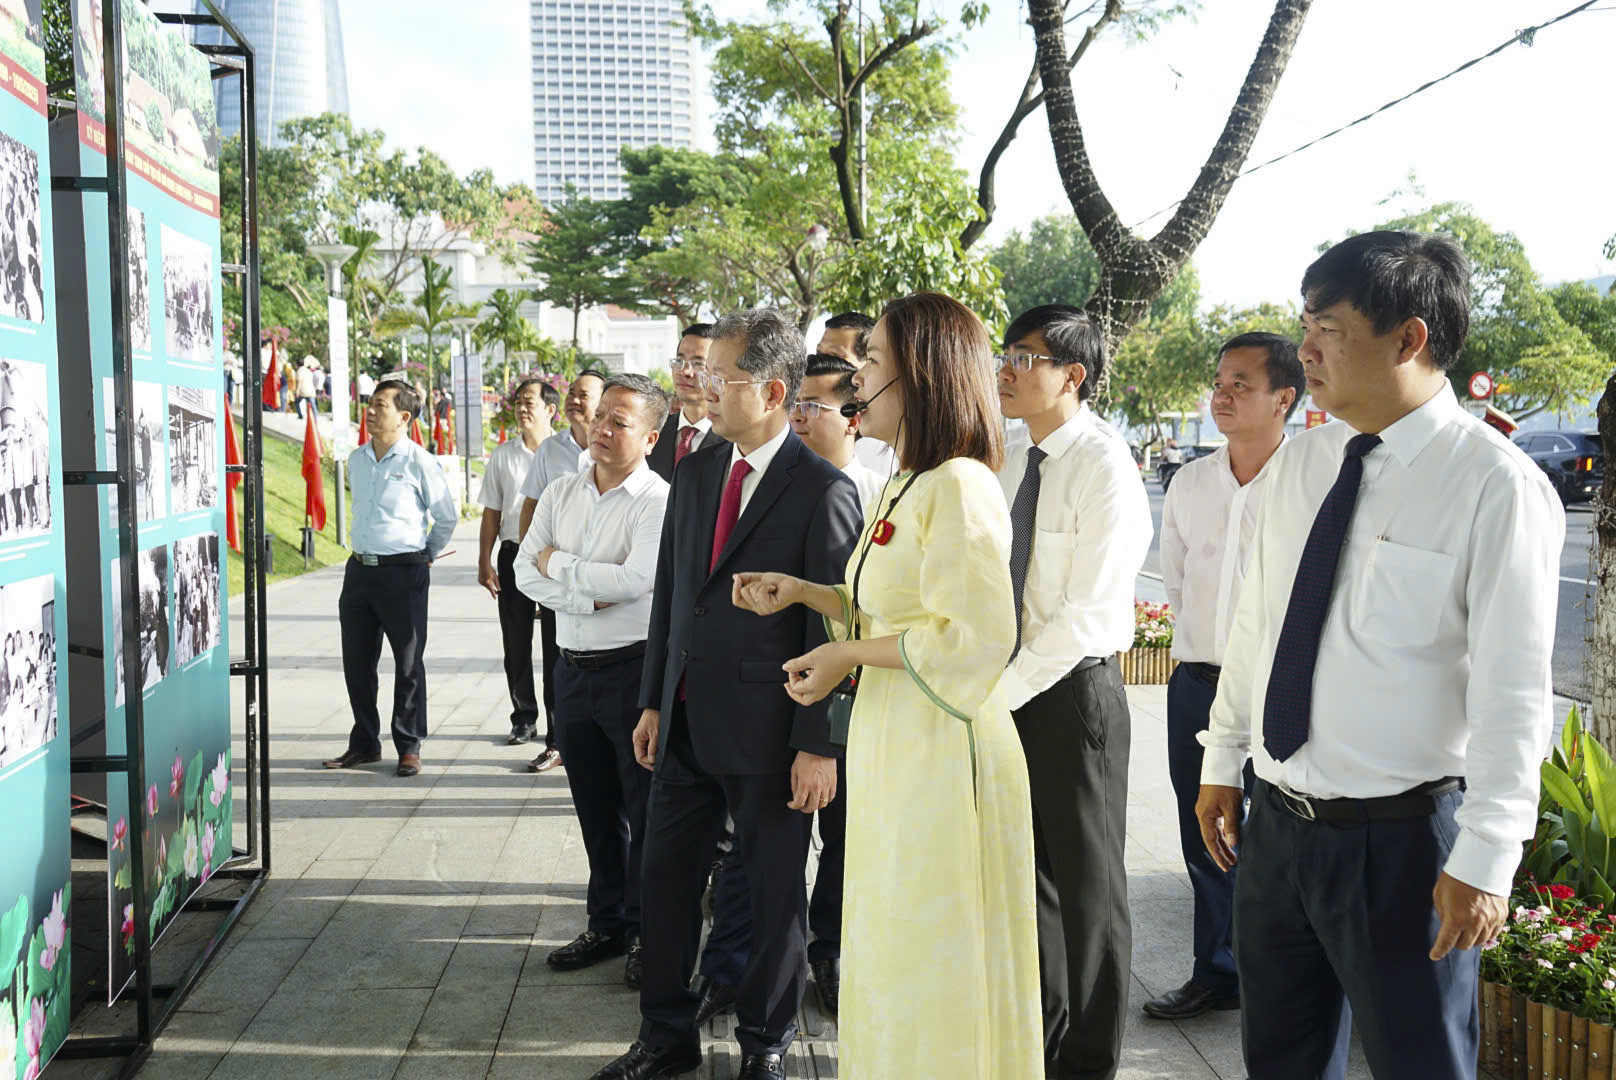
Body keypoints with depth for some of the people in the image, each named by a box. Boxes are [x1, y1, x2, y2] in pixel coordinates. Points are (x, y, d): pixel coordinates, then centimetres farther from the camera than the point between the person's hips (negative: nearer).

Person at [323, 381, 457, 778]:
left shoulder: (419, 463, -9)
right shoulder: (355, 461, 9)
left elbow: (446, 517, 1)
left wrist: (428, 555, 11)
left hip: (404, 571, -6)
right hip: (360, 568, 6)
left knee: (408, 663, 3)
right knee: (357, 661, 10)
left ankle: (409, 746, 14)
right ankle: (364, 744, 23)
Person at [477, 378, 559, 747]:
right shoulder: (503, 454, 7)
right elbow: (492, 512, 10)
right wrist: (484, 561, 5)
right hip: (514, 553, 3)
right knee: (516, 644, 9)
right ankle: (524, 719, 23)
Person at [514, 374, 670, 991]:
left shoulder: (658, 500, -10)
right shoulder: (561, 494, 9)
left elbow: (638, 578, -23)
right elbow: (527, 573, 2)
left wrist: (559, 563, -10)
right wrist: (588, 597, -14)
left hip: (634, 668, -6)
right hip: (573, 667, 6)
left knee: (645, 809, 3)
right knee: (595, 808, 16)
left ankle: (647, 931, 17)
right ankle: (608, 924, 30)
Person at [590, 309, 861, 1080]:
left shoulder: (823, 491, -13)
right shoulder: (694, 473, 8)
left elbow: (832, 626, -13)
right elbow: (668, 595, 13)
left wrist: (820, 745, -14)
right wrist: (652, 702, 12)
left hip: (767, 734, -6)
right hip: (685, 722, 6)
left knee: (774, 895, 10)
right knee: (666, 882, 14)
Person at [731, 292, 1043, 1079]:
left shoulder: (960, 487, -17)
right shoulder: (907, 488, 13)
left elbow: (978, 637, -25)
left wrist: (849, 654, -17)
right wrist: (801, 593, 10)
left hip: (943, 751, -10)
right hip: (893, 749, 10)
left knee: (935, 979, 4)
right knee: (891, 962, 19)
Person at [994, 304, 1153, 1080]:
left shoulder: (1105, 465, -16)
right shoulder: (1011, 460, 7)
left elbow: (1087, 614, -20)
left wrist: (1003, 689, -18)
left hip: (1072, 692, -7)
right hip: (1009, 691, 7)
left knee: (1087, 885, 7)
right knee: (1026, 871, 18)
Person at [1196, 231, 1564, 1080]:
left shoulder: (1496, 485, -16)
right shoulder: (1299, 462, 5)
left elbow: (1513, 692, -17)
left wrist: (1485, 859, -17)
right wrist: (1221, 764, 15)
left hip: (1400, 840, -6)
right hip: (1277, 820, 6)